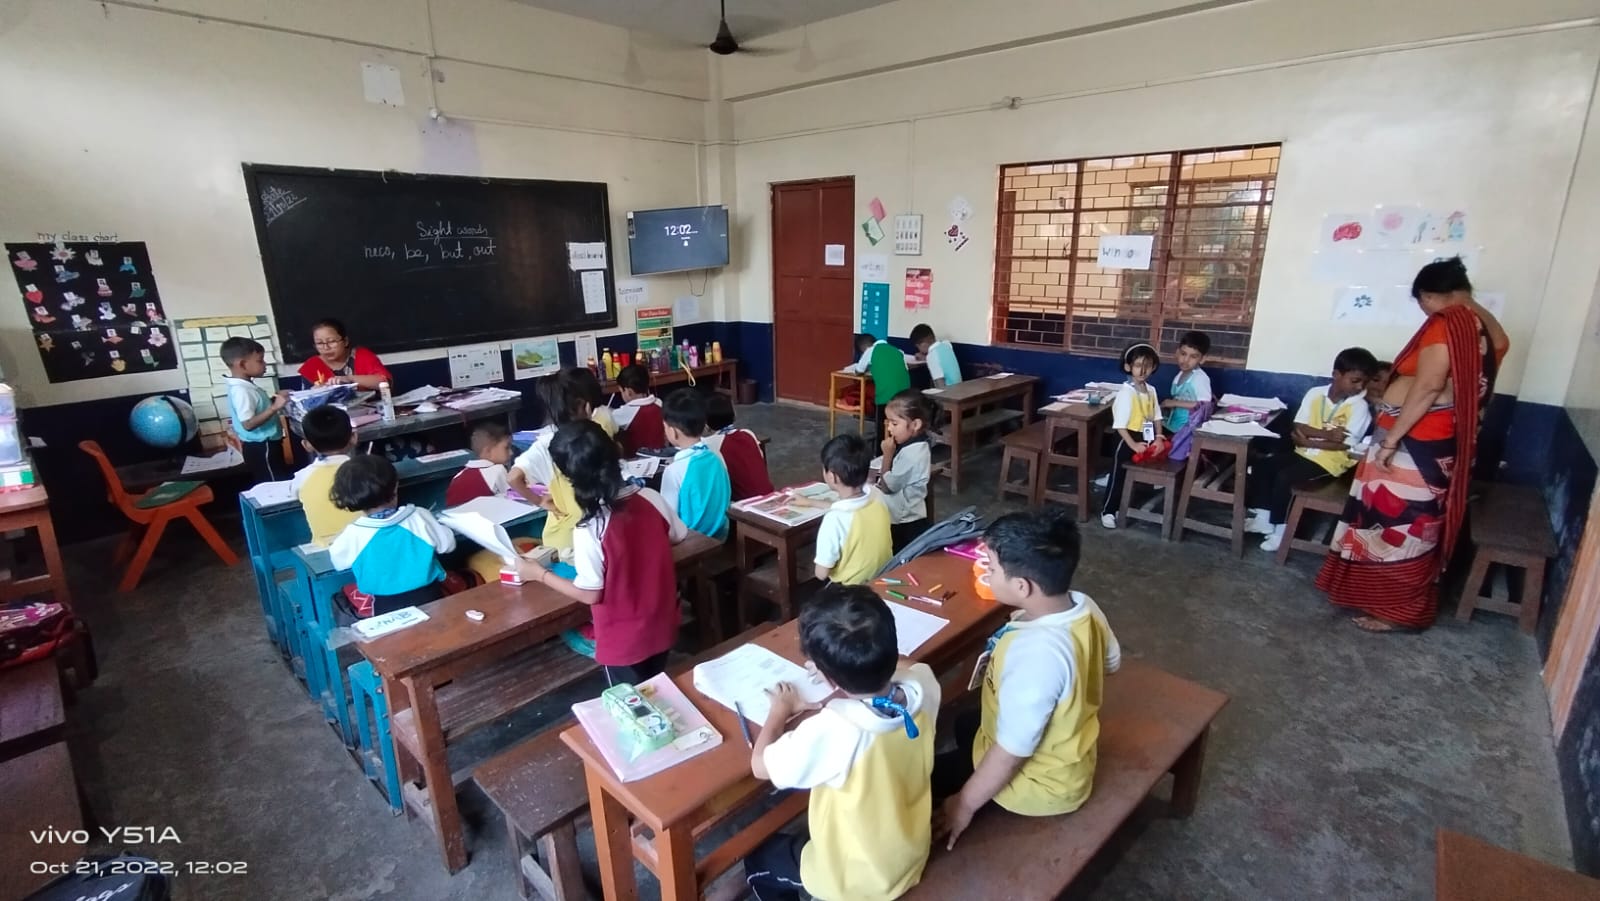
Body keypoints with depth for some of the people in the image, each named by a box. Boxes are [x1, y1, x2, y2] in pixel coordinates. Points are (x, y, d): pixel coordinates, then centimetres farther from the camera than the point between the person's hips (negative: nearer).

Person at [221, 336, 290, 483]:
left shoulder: (247, 386, 8)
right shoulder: (241, 391, -22)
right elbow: (248, 424, -28)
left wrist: (273, 399, 9)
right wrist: (274, 407, -30)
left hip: (266, 445, 10)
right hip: (260, 447, -10)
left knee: (282, 481, 18)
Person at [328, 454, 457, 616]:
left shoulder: (353, 534, -13)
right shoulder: (418, 517, -14)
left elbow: (337, 561, 8)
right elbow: (447, 544, 1)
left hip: (384, 608, 0)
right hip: (430, 598, 0)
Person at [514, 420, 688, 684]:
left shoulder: (589, 529, -28)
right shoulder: (651, 498, -13)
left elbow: (590, 594, -18)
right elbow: (680, 536, 4)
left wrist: (539, 573, -6)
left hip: (623, 641, -5)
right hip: (662, 627, 5)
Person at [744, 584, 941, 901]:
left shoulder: (835, 730, -39)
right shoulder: (922, 688, -23)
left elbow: (760, 765, -22)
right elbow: (906, 666, 4)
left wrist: (780, 710, -8)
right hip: (911, 858, 5)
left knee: (759, 859, 21)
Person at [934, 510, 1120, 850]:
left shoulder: (1033, 656, -41)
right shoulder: (1084, 606, -15)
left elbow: (1011, 753, -29)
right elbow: (1110, 662, 7)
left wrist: (965, 805, -15)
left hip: (1041, 785, -8)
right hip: (1071, 757, 8)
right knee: (966, 724, 29)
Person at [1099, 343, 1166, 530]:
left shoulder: (1151, 390, 4)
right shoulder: (1126, 392, -20)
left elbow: (1156, 417, 10)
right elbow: (1119, 425, -22)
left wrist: (1158, 437, -4)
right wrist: (1133, 445, -23)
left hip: (1146, 440, 7)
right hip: (1128, 440, -7)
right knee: (1118, 477, 1)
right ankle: (1107, 511, 13)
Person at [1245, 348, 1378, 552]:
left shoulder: (1359, 407, -12)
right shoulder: (1315, 393, 0)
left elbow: (1344, 444, -18)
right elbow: (1298, 427, -6)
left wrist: (1308, 441, -16)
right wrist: (1327, 433, -21)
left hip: (1330, 461, -6)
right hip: (1304, 453, 6)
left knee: (1284, 477, -25)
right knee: (1260, 466, -8)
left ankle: (1280, 528, -9)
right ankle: (1263, 517, 0)